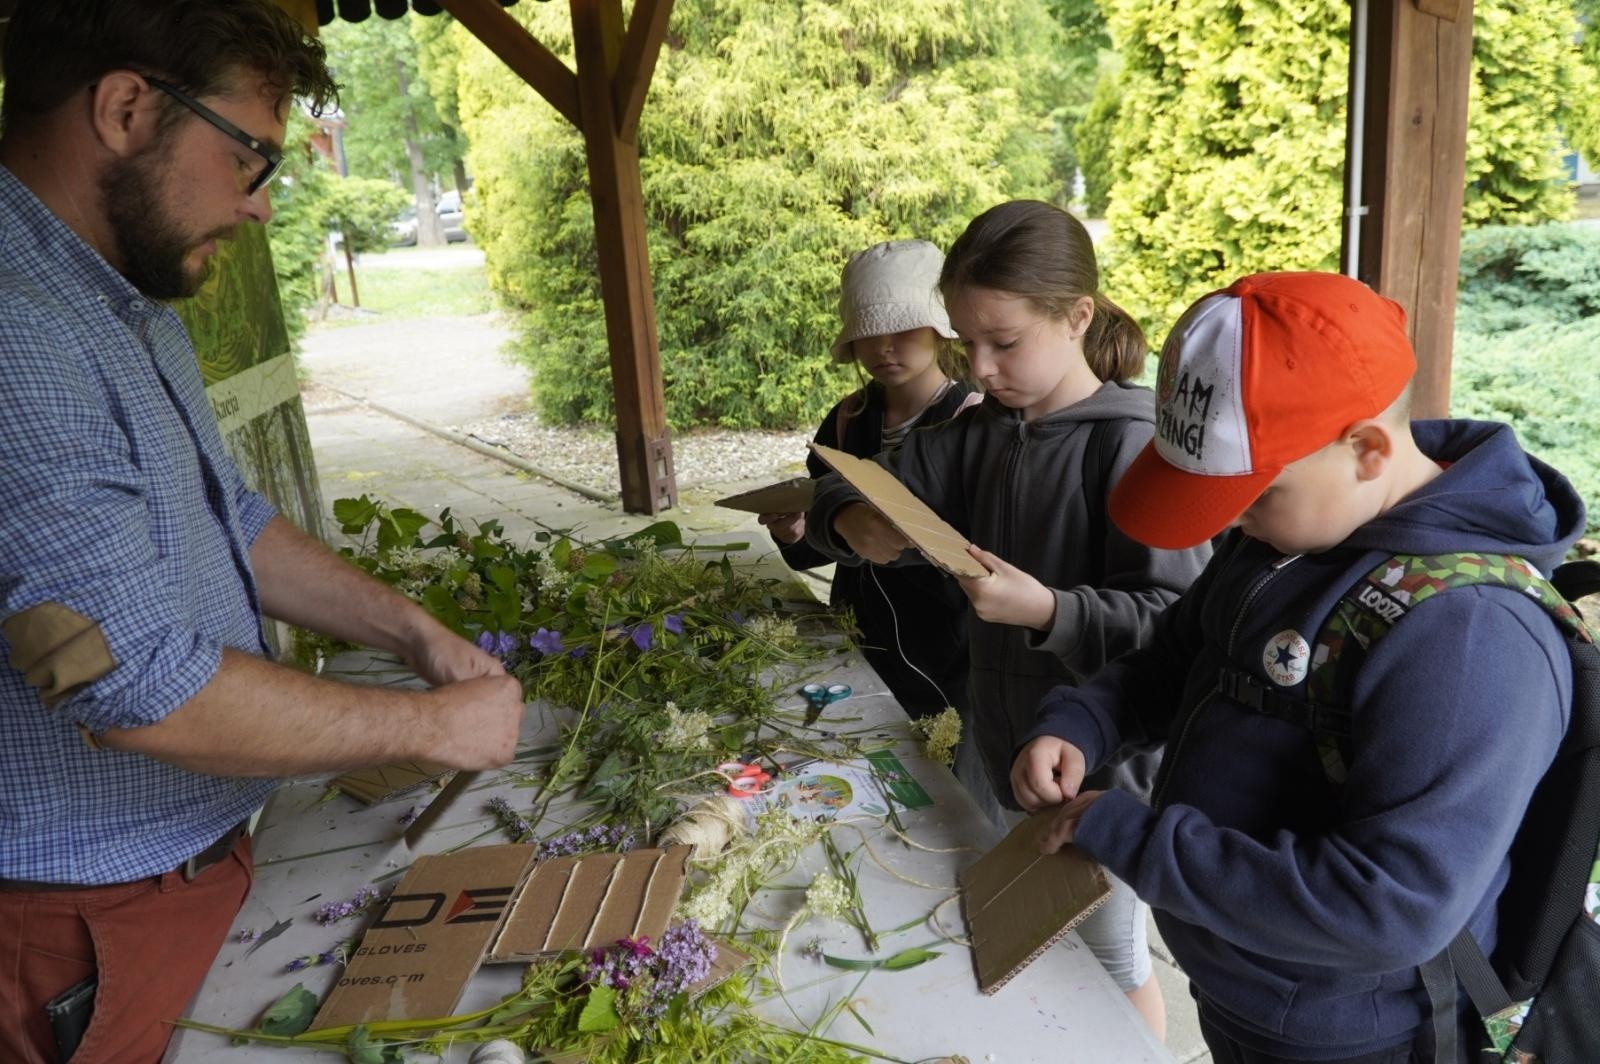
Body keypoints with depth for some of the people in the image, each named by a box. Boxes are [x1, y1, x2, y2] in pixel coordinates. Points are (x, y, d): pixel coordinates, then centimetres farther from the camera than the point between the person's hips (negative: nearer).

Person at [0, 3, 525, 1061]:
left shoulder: (132, 313, 6)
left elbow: (232, 522, 14)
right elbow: (139, 687, -30)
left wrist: (415, 632, 4)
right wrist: (437, 724, -19)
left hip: (207, 848, 9)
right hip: (93, 921, -9)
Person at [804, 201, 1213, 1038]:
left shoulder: (1132, 446, -20)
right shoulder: (975, 436, 0)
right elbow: (841, 494, 3)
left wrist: (1047, 611, -36)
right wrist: (853, 526, -20)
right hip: (994, 741, 7)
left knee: (1107, 965, 17)